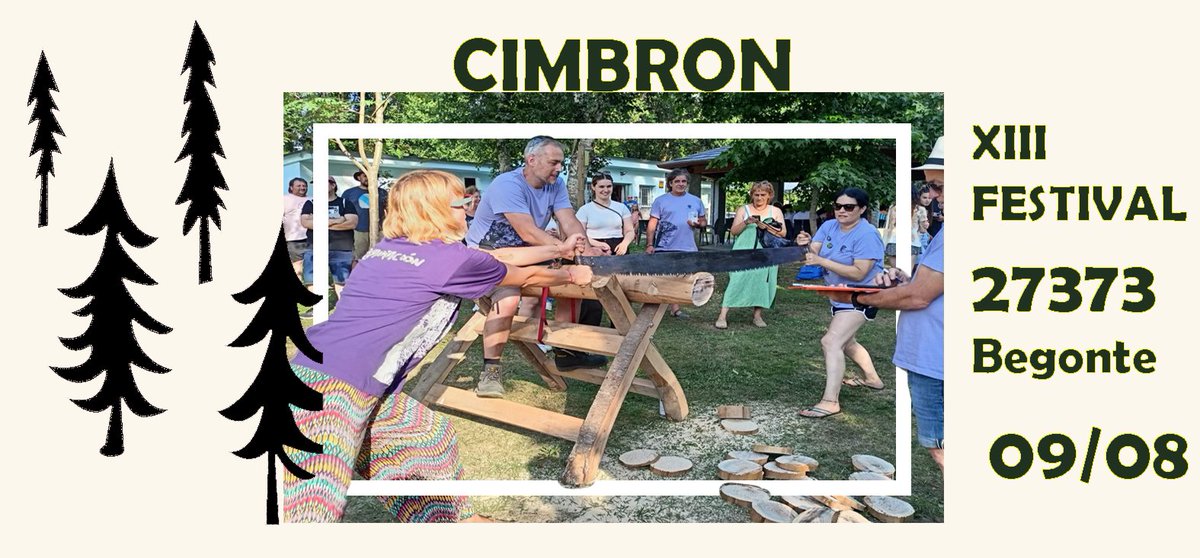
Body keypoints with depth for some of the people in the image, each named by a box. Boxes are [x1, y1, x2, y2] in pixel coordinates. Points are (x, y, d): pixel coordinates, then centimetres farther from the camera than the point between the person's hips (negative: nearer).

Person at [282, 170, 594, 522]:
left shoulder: (391, 247, 16)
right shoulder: (450, 258, -7)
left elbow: (500, 257, 27)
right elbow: (527, 277, 13)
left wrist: (560, 249, 35)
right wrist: (572, 275, 32)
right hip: (334, 389, -10)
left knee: (432, 437, 22)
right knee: (314, 508, -12)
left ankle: (451, 518, 38)